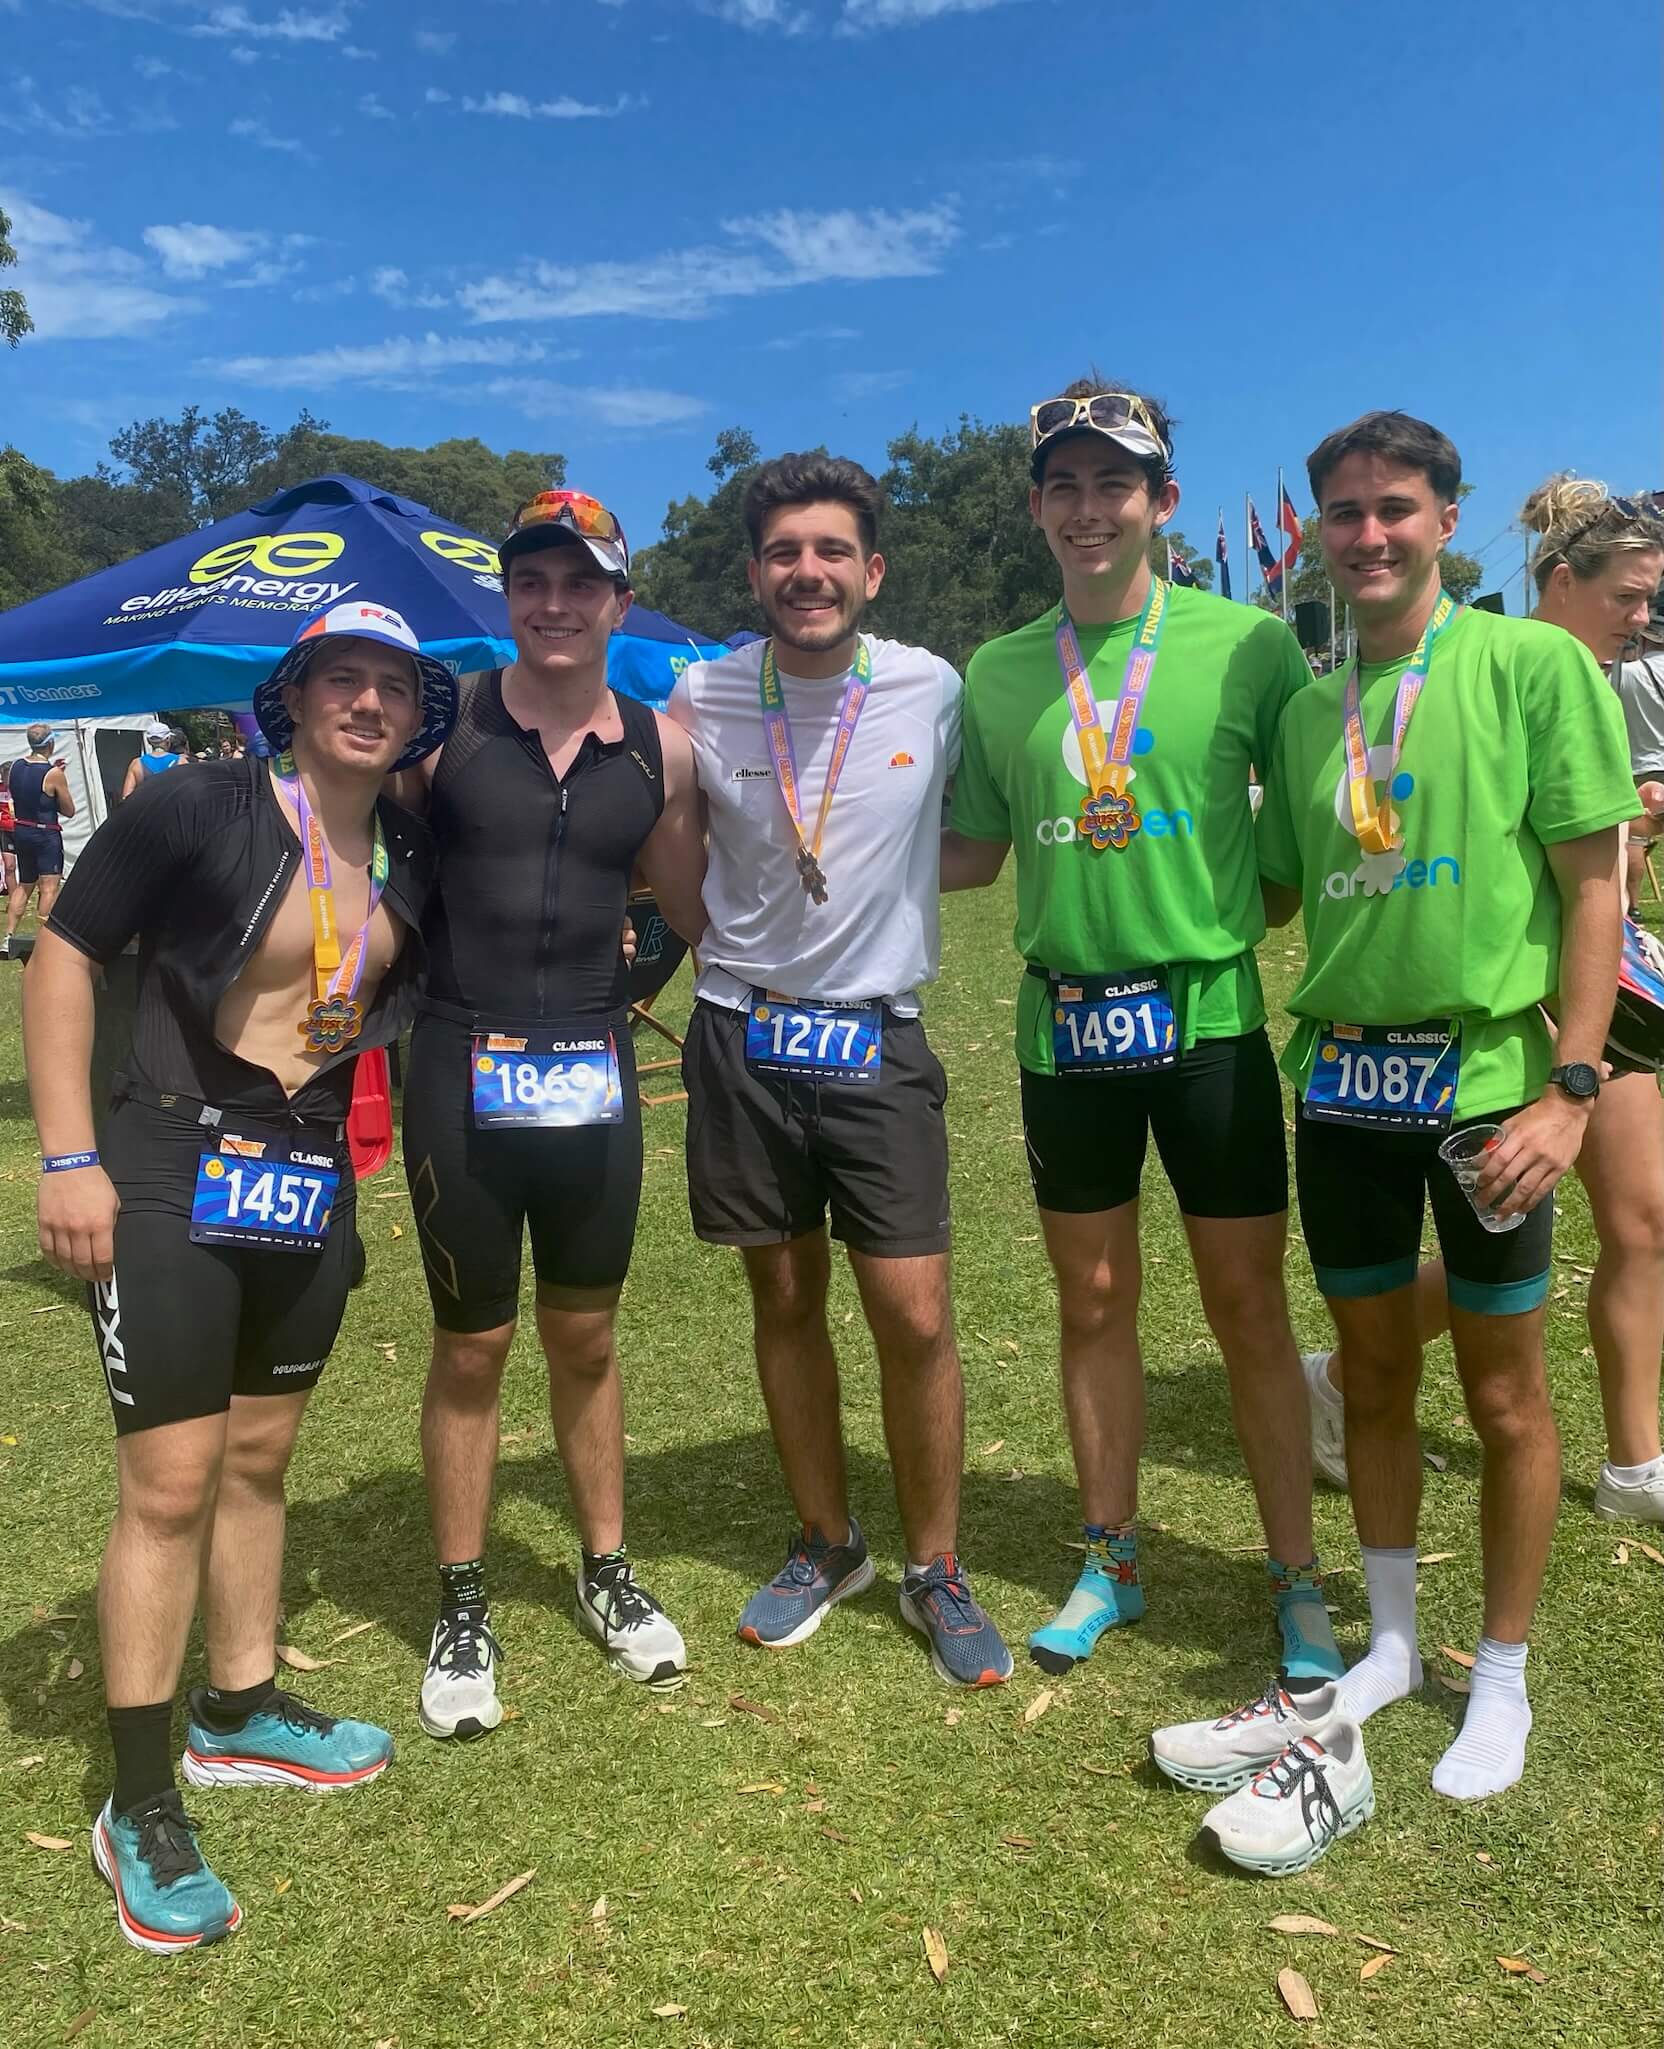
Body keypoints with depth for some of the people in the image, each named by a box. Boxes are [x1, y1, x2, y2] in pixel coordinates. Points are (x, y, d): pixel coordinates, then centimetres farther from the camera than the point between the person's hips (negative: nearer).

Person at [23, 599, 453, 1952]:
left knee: (258, 1459, 18)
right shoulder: (196, 812, -11)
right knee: (170, 1483, -2)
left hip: (312, 1184, 6)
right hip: (175, 1178, -5)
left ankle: (240, 1712, 36)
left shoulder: (411, 861, 5)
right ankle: (142, 1812, 14)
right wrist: (67, 1155, -14)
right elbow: (64, 952, -9)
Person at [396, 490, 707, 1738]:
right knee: (472, 1349, 9)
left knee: (586, 1337, 16)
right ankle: (462, 1613, 27)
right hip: (463, 1071, -2)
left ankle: (607, 1572, 34)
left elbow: (699, 911, 12)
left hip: (594, 1071, 2)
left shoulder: (659, 748, 3)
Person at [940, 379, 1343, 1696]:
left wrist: (1258, 907, -12)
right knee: (1095, 1304, 13)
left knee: (1249, 1309, 6)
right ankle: (1111, 1562, 31)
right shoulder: (999, 671, 6)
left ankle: (1299, 1583, 24)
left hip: (1209, 1014, -3)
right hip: (1065, 1024, 3)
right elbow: (972, 852, 12)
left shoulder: (1246, 644, -3)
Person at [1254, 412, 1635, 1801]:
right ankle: (1392, 1642, 34)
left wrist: (1571, 1085, -13)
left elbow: (1593, 885, -7)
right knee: (1375, 1373, 15)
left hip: (1483, 1071, -4)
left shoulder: (1532, 665, -5)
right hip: (1341, 1076, 4)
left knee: (1504, 1391, 8)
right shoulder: (1306, 708, 10)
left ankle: (1503, 1681, 28)